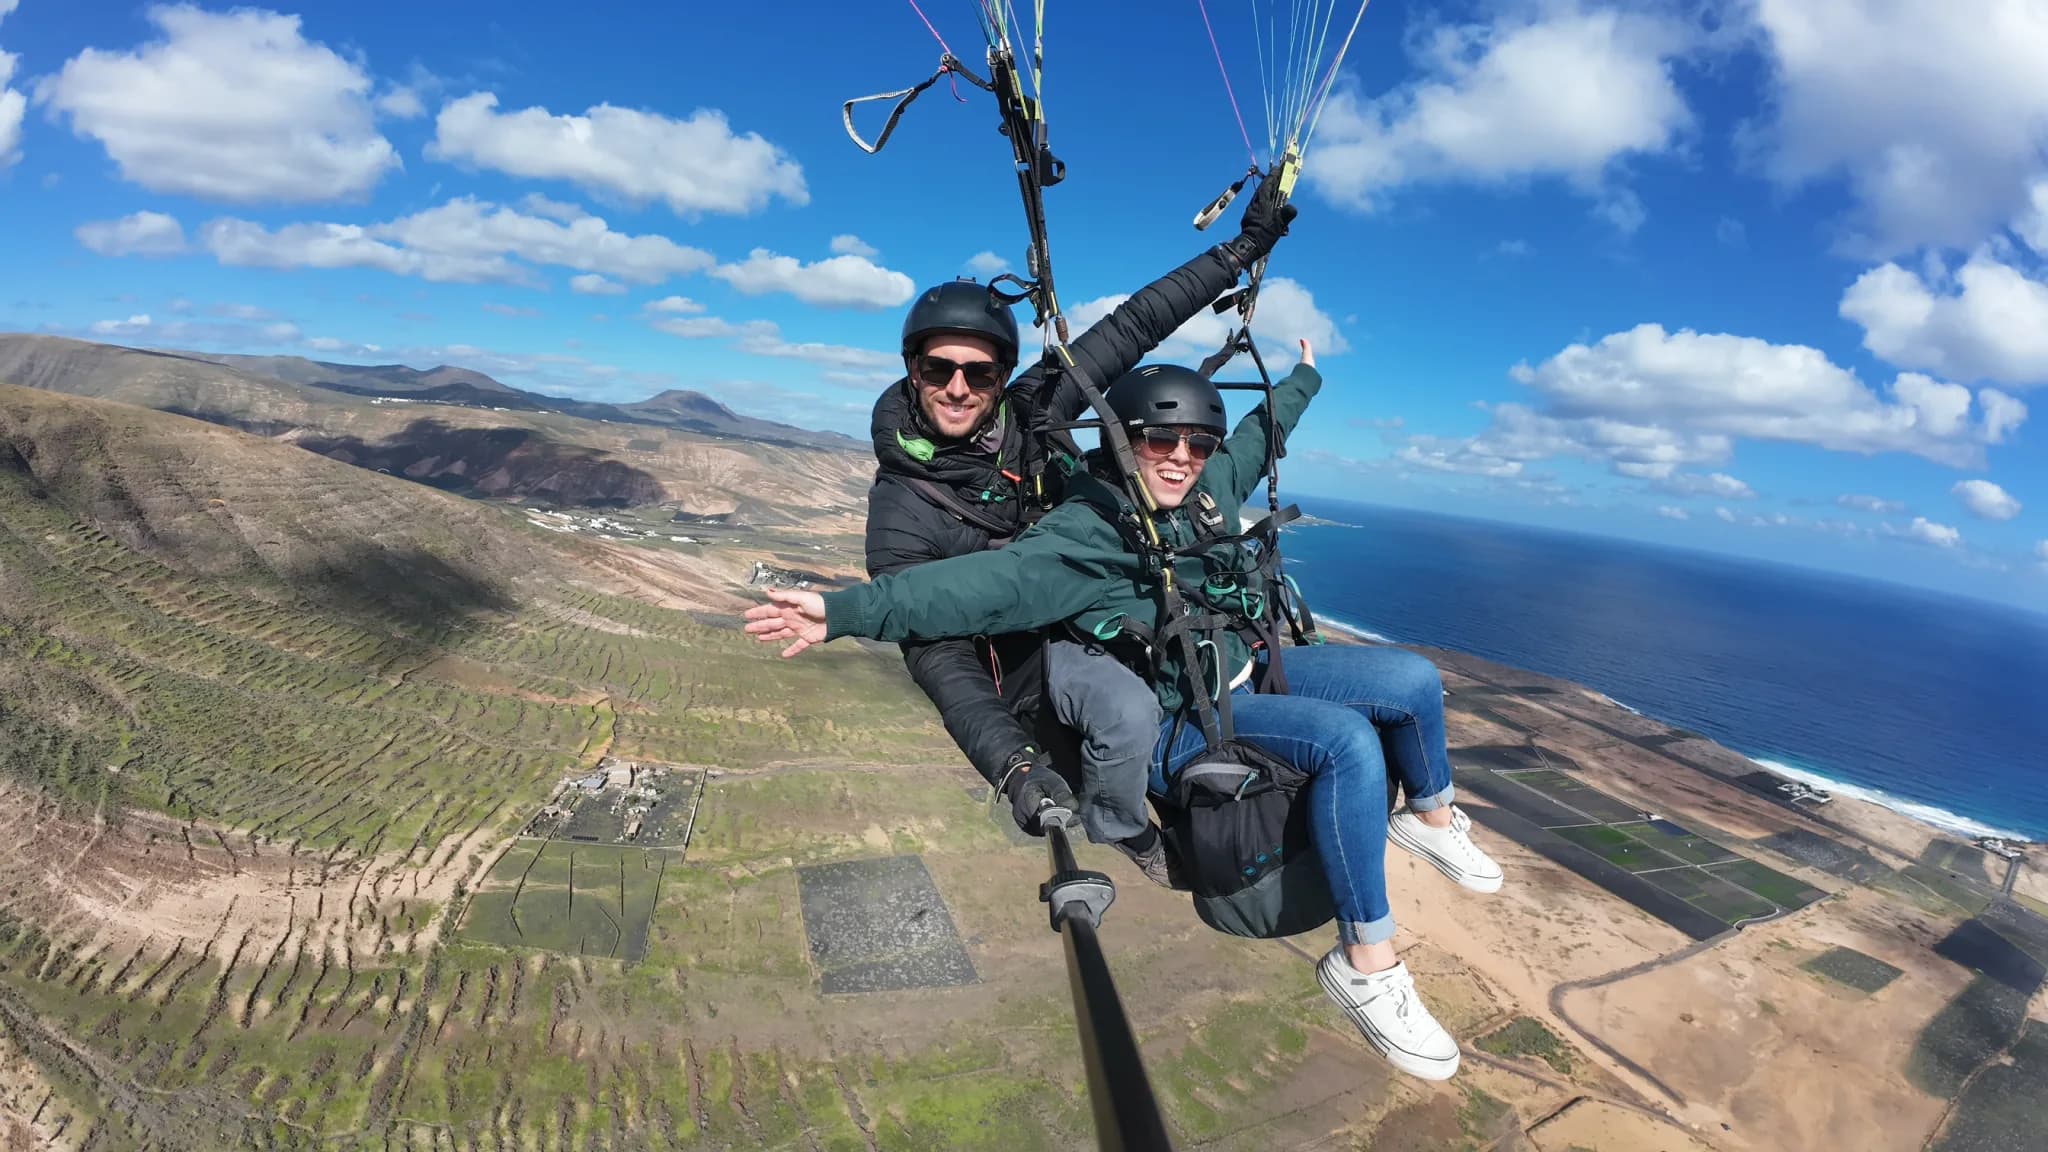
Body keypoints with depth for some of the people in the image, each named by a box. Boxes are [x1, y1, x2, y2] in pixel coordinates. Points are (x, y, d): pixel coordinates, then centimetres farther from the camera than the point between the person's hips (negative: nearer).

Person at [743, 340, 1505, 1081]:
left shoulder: (1209, 490, 2)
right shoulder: (1085, 535, -21)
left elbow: (1257, 437, 23)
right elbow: (987, 583, -33)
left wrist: (1302, 380, 39)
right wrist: (848, 611, -45)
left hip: (1245, 672, 9)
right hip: (1175, 726, -8)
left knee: (1414, 679, 4)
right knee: (1347, 739, -29)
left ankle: (1431, 817, 32)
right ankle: (1366, 964, -14)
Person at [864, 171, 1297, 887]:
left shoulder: (1031, 410, -13)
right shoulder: (900, 509, -24)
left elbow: (1130, 329, -6)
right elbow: (941, 662, -28)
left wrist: (1241, 250, -6)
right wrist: (1011, 762, -44)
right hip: (1019, 649, -6)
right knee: (1128, 711, -31)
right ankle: (1120, 835, 0)